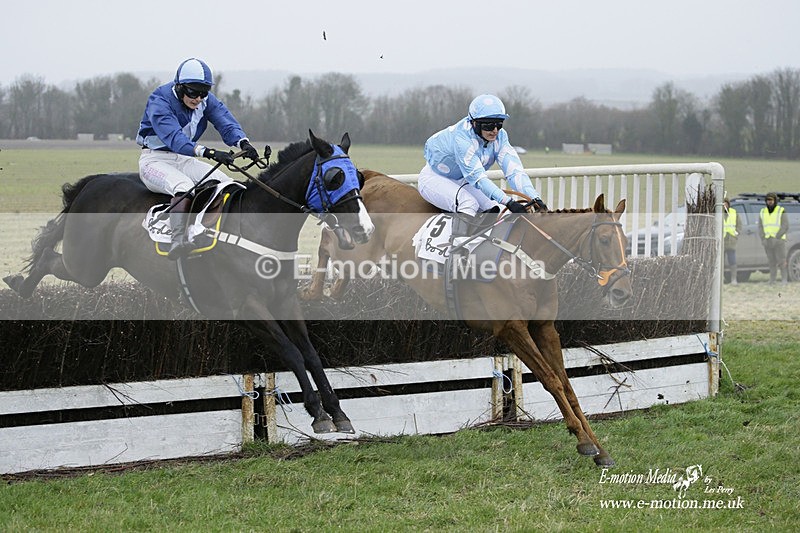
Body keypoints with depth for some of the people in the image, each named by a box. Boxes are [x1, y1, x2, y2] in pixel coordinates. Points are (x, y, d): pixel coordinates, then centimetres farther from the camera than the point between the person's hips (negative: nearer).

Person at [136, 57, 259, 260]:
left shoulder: (206, 101, -2)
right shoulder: (159, 102, -23)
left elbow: (226, 122, -16)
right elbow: (173, 137, -37)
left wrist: (243, 143, -40)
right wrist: (208, 152, -52)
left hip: (185, 159, 7)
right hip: (155, 159, -7)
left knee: (228, 184, -12)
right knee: (184, 186, -37)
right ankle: (178, 241, -51)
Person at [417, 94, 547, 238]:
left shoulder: (499, 136, -16)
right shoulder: (461, 138, -35)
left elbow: (514, 170, -24)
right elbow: (477, 176, -43)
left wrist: (535, 198, -41)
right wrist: (508, 202, -52)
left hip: (460, 181, 7)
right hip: (434, 178, -7)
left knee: (492, 210, -13)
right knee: (468, 204, -33)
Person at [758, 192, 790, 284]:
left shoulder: (781, 211, -5)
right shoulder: (763, 212, 8)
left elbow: (785, 227, -12)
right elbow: (760, 227, 5)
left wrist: (776, 238, -19)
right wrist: (763, 239, -9)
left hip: (779, 241, -4)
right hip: (768, 241, 4)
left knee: (782, 262, -9)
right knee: (772, 262, 5)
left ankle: (785, 280, -7)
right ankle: (772, 281, 7)